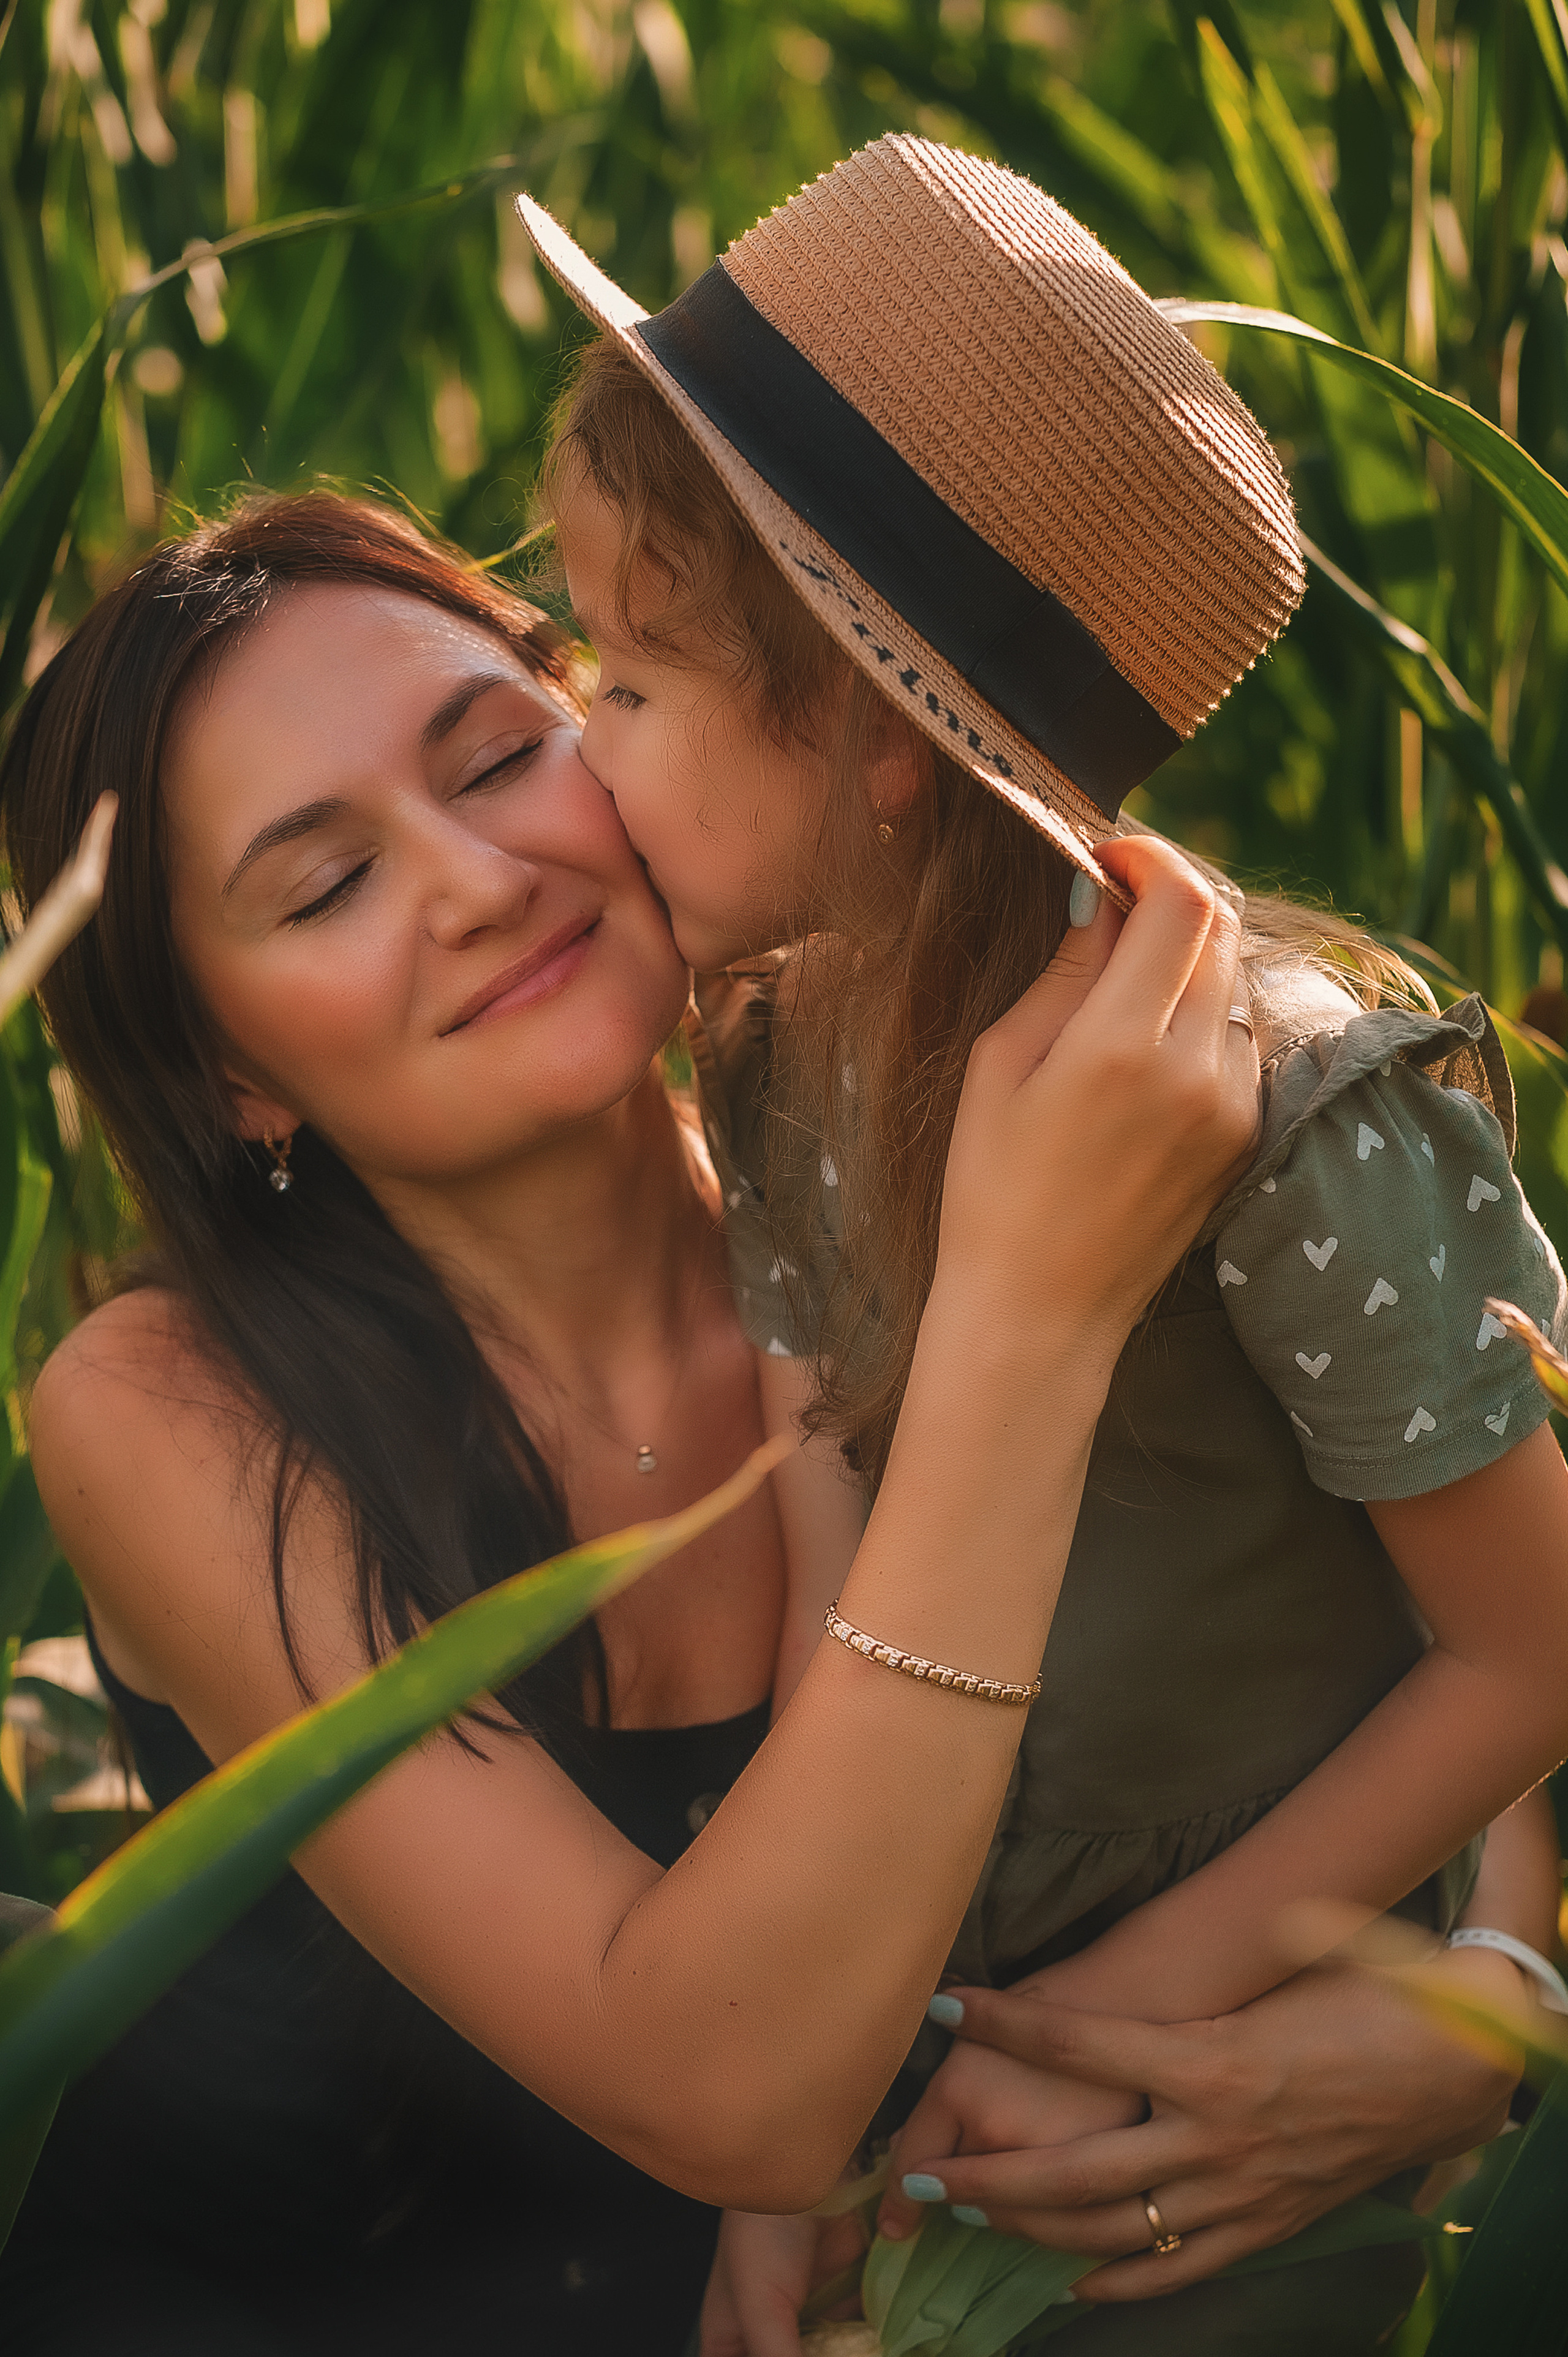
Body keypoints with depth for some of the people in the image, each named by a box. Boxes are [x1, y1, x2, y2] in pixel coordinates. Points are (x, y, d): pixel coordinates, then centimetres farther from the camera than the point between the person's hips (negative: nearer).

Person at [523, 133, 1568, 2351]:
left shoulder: (1299, 1111, -27)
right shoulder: (783, 1066, -9)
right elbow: (831, 1598, -2)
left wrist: (1143, 2002, -15)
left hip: (1270, 2055, -5)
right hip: (937, 2005, 5)